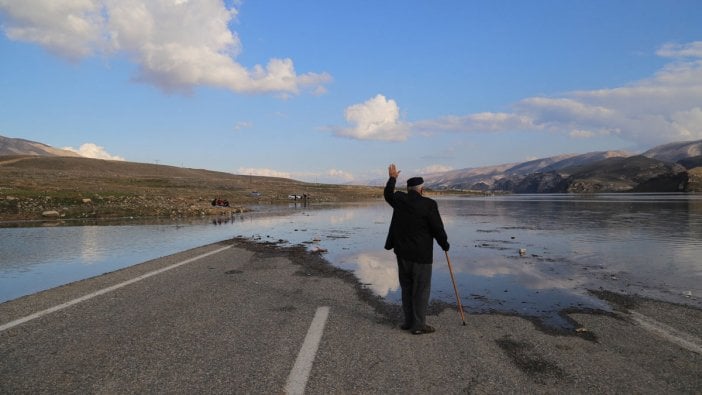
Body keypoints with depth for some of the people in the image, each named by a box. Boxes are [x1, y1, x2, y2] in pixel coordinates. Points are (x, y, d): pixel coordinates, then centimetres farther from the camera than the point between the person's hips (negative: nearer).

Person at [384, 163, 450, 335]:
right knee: (421, 290, 4)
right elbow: (438, 229, -11)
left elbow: (387, 194, 22)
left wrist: (392, 178, 36)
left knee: (407, 288, 16)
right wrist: (445, 245, 7)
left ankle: (409, 321, 25)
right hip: (421, 255, -6)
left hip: (402, 253, 6)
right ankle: (418, 325, 9)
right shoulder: (428, 204, -15)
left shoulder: (399, 200, -1)